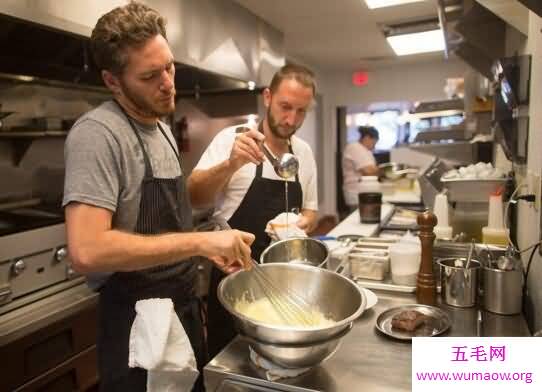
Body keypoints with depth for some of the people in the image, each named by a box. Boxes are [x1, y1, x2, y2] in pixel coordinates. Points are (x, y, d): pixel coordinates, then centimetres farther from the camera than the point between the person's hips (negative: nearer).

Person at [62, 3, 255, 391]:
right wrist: (200, 242, -30)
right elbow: (87, 250, -31)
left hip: (184, 306, 8)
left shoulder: (162, 127, 7)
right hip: (137, 322, -8)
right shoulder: (97, 134, -21)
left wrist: (211, 252, 4)